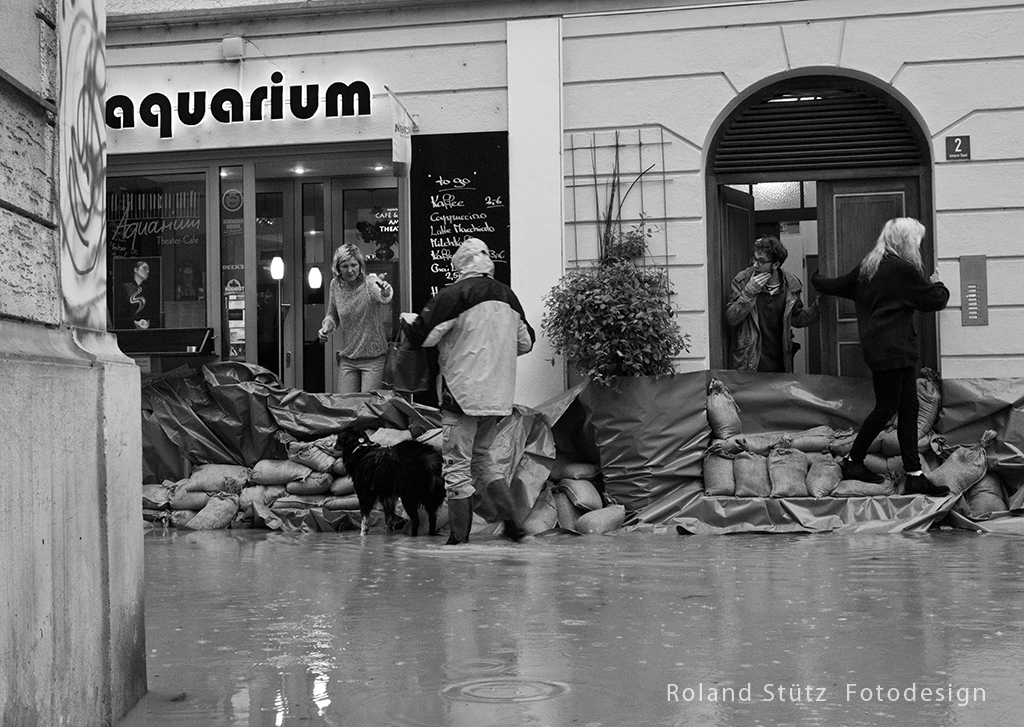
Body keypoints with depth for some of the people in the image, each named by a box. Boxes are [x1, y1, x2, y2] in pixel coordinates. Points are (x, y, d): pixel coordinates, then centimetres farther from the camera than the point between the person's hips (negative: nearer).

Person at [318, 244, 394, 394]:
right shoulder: (336, 284, -1)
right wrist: (326, 326, -6)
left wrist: (386, 292, -61)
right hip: (347, 359, 4)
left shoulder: (370, 282, -14)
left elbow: (384, 298, -38)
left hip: (373, 358, -4)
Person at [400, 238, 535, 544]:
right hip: (498, 395, 7)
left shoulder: (454, 294, -12)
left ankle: (460, 538, 4)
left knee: (457, 464, 2)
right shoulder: (507, 295, 8)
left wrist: (407, 319, 8)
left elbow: (422, 335, -13)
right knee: (482, 455, 23)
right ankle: (511, 521, 16)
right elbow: (526, 342, 16)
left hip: (463, 393, -7)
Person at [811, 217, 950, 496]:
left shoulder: (868, 267, 12)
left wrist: (816, 281, 44)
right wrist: (937, 285, 17)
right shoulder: (903, 270, -12)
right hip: (891, 348, -9)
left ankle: (914, 475, 4)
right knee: (886, 408, -2)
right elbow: (935, 301, -5)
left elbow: (837, 286, 24)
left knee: (908, 409, 5)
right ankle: (853, 462, 11)